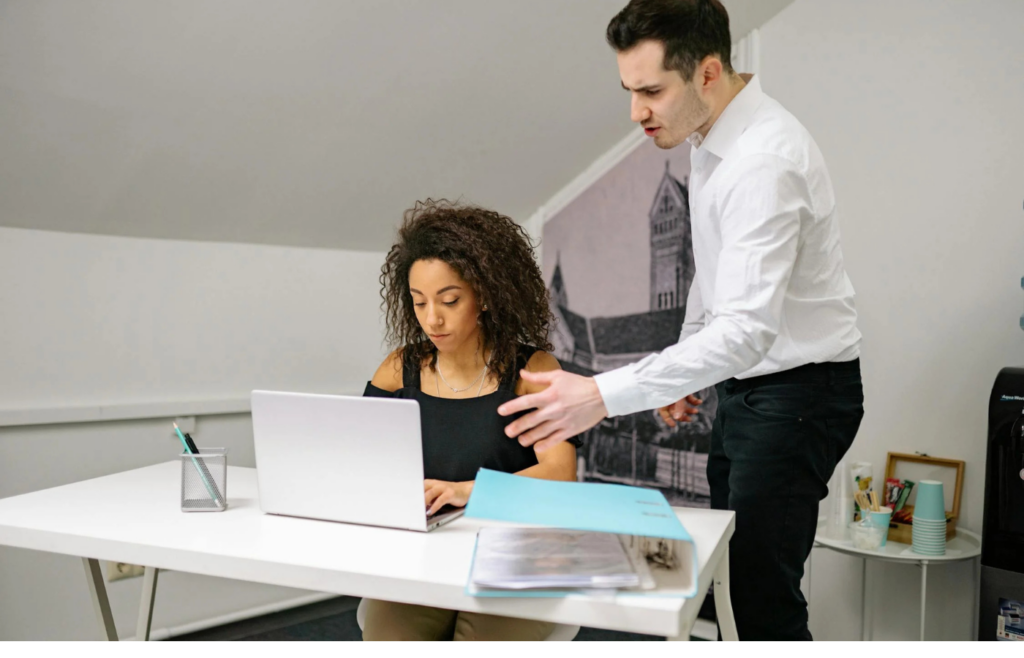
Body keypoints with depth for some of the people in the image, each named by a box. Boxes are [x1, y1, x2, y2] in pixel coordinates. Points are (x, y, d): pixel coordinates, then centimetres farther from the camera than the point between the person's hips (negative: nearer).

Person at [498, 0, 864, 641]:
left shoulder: (764, 161, -27)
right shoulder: (710, 136, 4)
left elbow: (746, 329, -35)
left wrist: (604, 395, -41)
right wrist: (682, 367, 18)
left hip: (800, 389, -9)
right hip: (745, 383, 9)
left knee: (764, 594, -7)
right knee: (730, 569, 16)